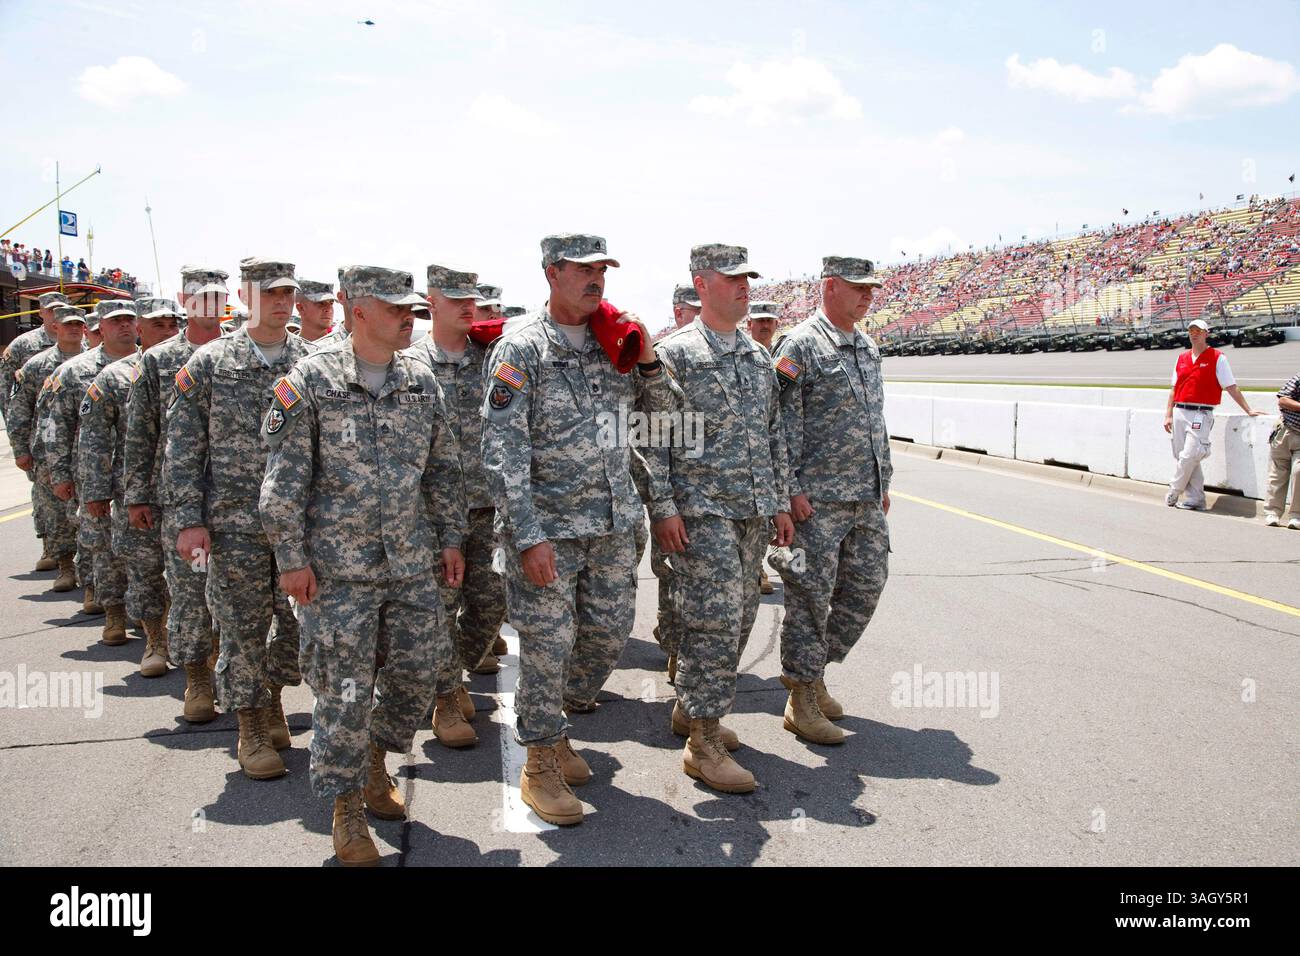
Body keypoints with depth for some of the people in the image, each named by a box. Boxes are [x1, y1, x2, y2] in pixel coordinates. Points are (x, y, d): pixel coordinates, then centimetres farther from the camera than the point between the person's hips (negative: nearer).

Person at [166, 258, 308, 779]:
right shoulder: (210, 362, -1)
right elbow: (183, 446, -1)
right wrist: (189, 518, -7)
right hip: (235, 520, -2)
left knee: (306, 621, 8)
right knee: (243, 626, 4)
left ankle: (272, 691, 34)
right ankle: (252, 728, 20)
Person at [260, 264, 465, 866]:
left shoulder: (421, 381, 8)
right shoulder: (311, 380, -6)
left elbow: (443, 467, 15)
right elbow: (284, 478, -7)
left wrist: (450, 538, 11)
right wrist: (291, 557, -9)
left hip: (413, 563, 5)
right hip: (338, 566, -5)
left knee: (417, 670, 8)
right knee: (344, 691, 0)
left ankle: (374, 762, 34)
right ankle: (347, 810, 16)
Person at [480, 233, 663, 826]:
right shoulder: (520, 349, -10)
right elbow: (502, 452, -14)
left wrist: (648, 362, 0)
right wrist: (529, 537, -20)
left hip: (613, 523, 6)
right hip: (547, 527, -6)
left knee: (610, 633, 12)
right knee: (548, 645, 0)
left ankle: (557, 727, 35)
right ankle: (541, 767, 17)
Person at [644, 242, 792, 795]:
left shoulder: (759, 357, 14)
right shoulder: (674, 353, -6)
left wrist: (781, 503, 14)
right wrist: (662, 509, -14)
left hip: (754, 512, 7)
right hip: (701, 509, -7)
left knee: (739, 619, 12)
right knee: (714, 619, -10)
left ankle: (691, 708, 29)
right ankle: (703, 743, -1)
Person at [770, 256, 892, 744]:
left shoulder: (868, 347, 16)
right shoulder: (801, 345, -8)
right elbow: (784, 421, -13)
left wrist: (884, 481, 20)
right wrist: (791, 488, -17)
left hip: (867, 498, 8)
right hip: (818, 498, -8)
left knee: (866, 584, 10)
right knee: (811, 593, -2)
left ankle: (810, 669, 26)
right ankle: (802, 699, 8)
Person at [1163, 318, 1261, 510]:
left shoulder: (1217, 358, 0)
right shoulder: (1182, 358, 15)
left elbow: (1231, 387, -1)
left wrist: (1248, 410, -4)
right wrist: (1168, 415, 11)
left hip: (1200, 414, -6)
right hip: (1179, 413, 6)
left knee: (1189, 456, -13)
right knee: (1184, 456, 5)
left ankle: (1174, 492, 1)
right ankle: (1196, 499, 11)